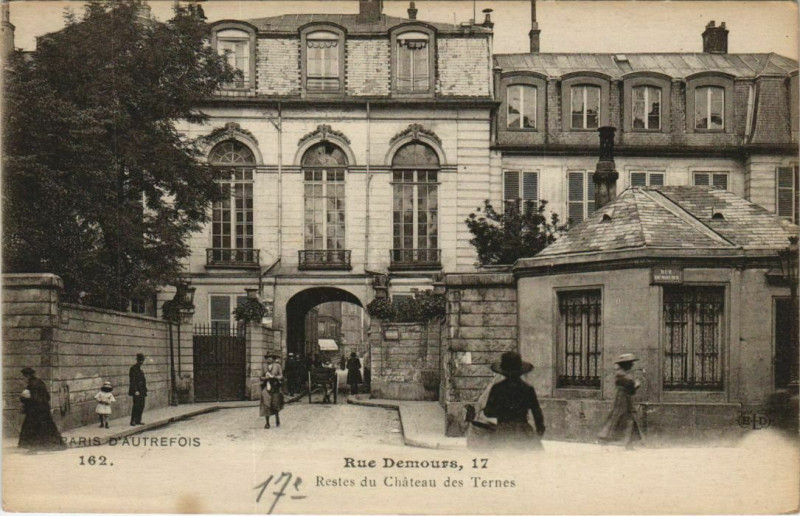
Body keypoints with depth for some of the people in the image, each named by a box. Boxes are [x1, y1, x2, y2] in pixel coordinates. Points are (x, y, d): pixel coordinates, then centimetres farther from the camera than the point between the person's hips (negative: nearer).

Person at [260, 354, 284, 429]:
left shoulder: (277, 366, 1)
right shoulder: (264, 366, 6)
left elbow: (281, 376, -1)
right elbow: (261, 376, 11)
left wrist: (273, 377, -15)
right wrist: (265, 378, -11)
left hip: (275, 387, -1)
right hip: (266, 387, 1)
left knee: (275, 405, 8)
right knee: (266, 405, -9)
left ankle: (277, 419, 34)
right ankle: (267, 422, -3)